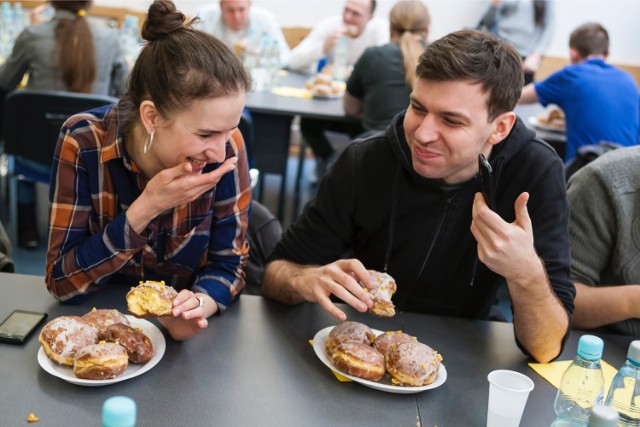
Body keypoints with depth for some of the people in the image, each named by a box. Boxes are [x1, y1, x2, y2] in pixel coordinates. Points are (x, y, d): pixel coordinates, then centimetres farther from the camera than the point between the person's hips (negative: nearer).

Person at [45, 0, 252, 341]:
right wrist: (145, 209, -28)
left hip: (182, 330, 0)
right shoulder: (84, 142, -19)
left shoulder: (225, 145, -16)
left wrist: (198, 304, -29)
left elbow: (229, 263, -8)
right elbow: (61, 281, -16)